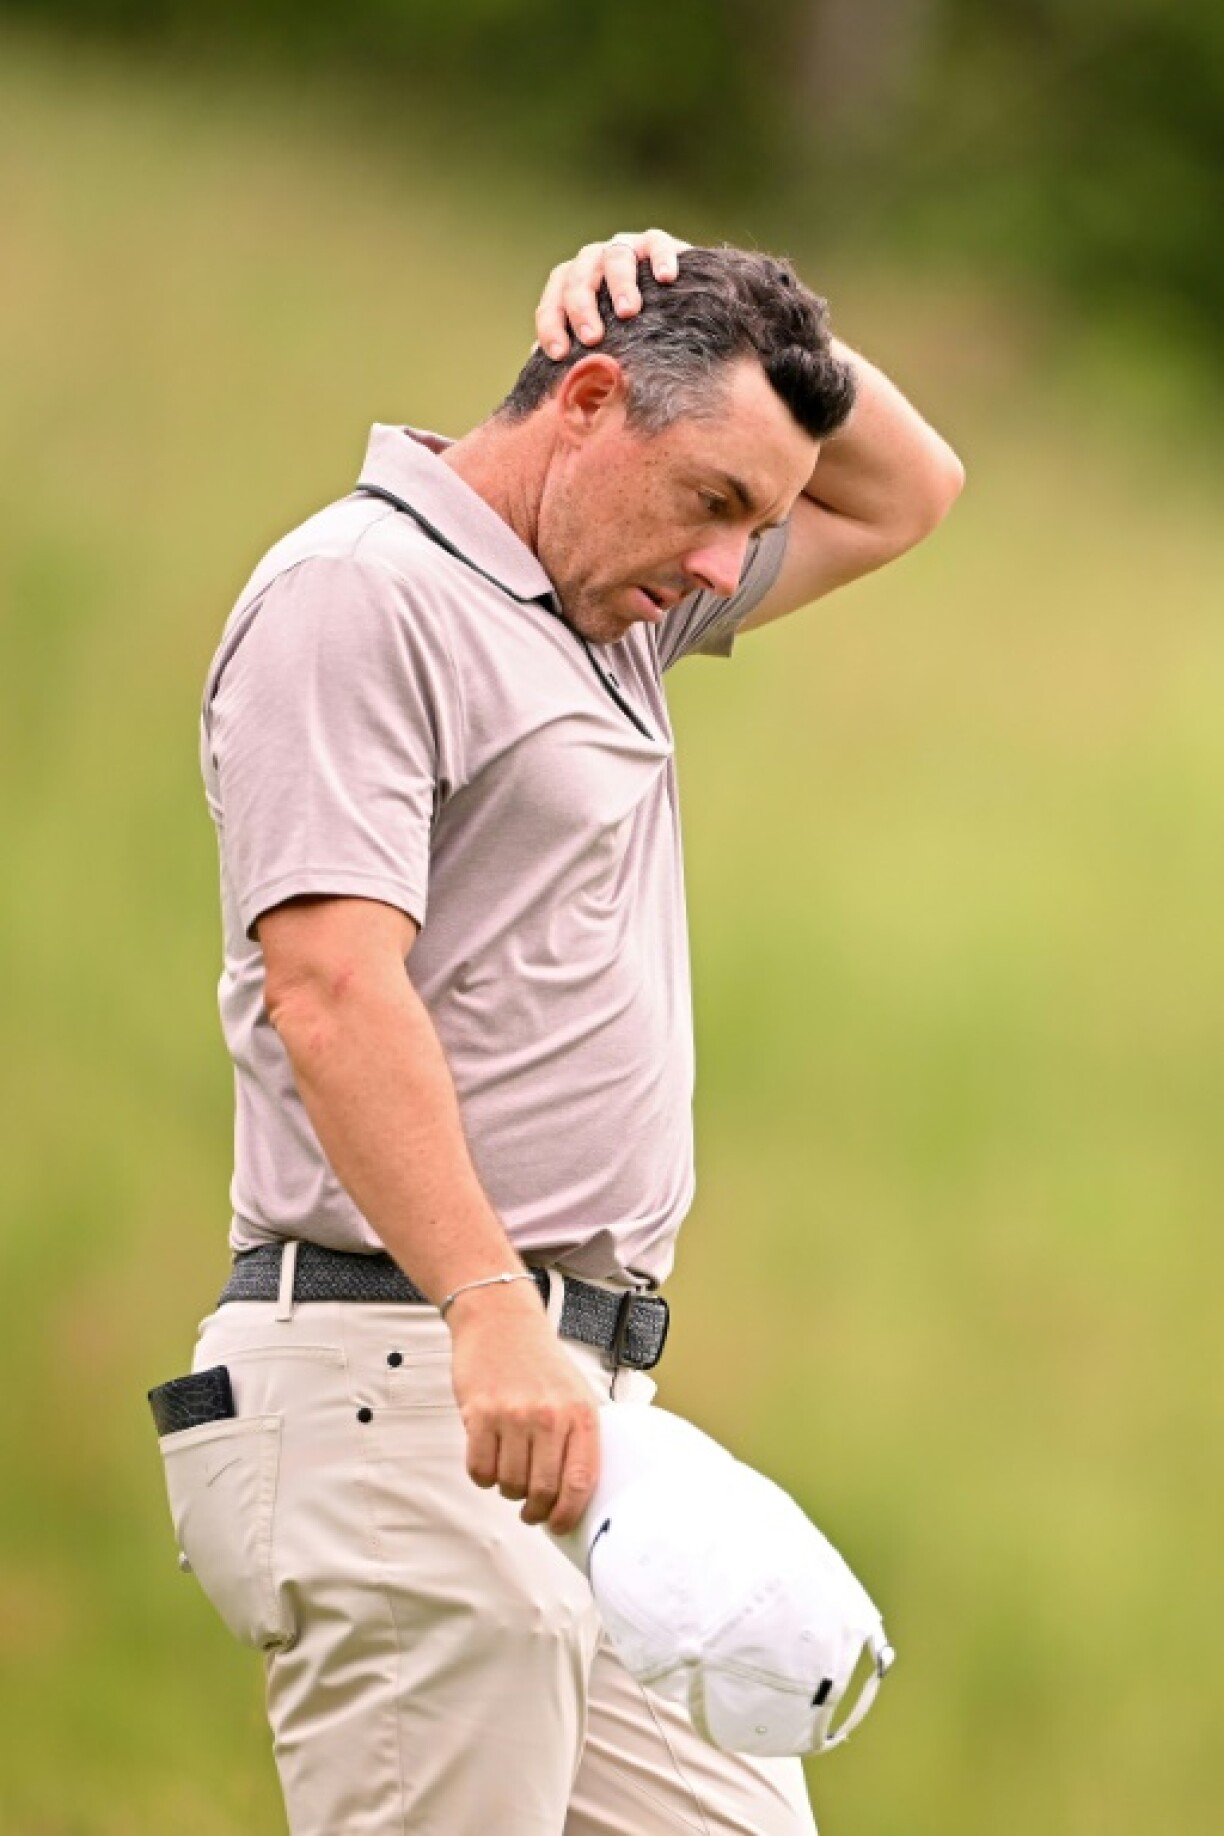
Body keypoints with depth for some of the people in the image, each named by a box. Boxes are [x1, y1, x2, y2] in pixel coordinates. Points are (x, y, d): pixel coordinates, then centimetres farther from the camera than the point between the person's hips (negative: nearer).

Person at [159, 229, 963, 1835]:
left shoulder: (608, 616, 20)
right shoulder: (360, 593, -9)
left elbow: (900, 494, 35)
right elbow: (329, 987, -20)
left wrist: (741, 319, 15)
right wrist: (489, 1314, -30)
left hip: (574, 1399, 10)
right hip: (410, 1392, -10)